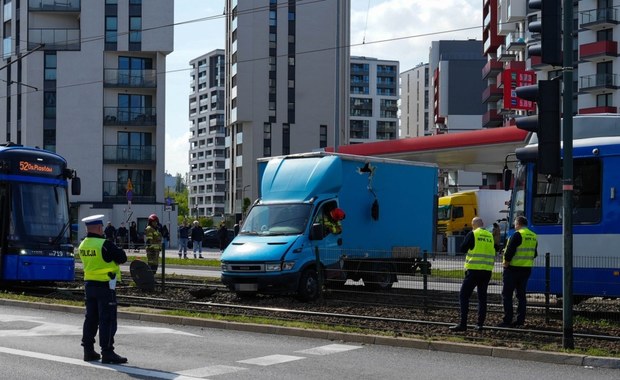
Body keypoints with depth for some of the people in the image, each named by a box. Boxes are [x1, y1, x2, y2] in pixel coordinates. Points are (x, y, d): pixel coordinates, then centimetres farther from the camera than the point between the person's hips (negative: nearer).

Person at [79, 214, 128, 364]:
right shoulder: (105, 244, -18)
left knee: (91, 318, 14)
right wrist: (115, 253, 5)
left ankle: (88, 350, 18)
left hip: (89, 284, 8)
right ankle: (107, 352, -3)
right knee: (107, 320, -3)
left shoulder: (83, 245, 6)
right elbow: (122, 258, -13)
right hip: (105, 286, -8)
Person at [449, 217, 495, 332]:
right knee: (482, 297, 12)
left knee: (464, 296, -2)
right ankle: (480, 324, 11)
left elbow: (462, 249, 0)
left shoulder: (472, 234, -6)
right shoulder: (490, 236, 8)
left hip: (474, 270, -5)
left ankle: (463, 324, -9)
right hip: (487, 271, 5)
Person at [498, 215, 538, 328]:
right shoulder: (533, 236, 12)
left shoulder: (517, 235, -14)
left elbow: (510, 250, -20)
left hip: (513, 269, -7)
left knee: (507, 294, -1)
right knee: (521, 295, 13)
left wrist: (506, 262, -7)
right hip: (526, 269, 8)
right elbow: (534, 254, 18)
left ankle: (507, 320, -4)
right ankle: (520, 320, 11)